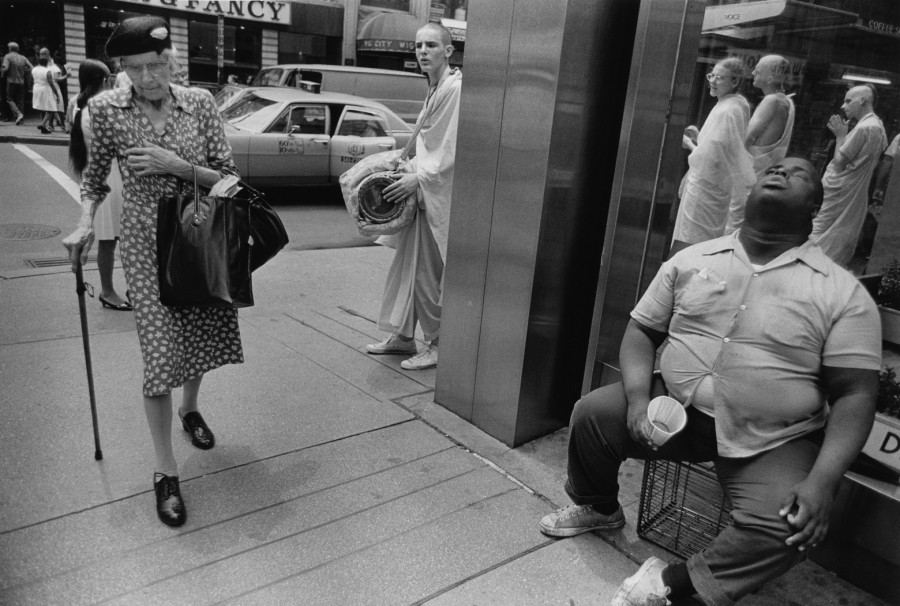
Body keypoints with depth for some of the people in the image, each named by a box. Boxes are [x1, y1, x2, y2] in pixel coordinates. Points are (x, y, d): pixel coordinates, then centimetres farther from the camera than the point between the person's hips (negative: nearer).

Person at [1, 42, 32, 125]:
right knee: (20, 100, 9)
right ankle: (21, 118, 8)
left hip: (11, 81, -4)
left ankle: (18, 114, -19)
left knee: (10, 99, 2)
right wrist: (23, 72, 12)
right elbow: (31, 68, 2)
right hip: (21, 82, 4)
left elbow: (5, 68, -16)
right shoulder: (22, 58, 8)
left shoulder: (7, 56, -5)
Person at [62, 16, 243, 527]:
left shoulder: (200, 102, -5)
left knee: (203, 335, 15)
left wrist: (177, 165, -18)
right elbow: (96, 175, 9)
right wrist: (86, 222, -6)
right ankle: (167, 473, 7)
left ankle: (189, 409, 48)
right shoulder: (107, 109, -5)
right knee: (161, 354, -6)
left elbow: (229, 177, -5)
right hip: (147, 246, -2)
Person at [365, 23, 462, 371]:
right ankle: (403, 335, 27)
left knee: (427, 274, -1)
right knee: (406, 265, 14)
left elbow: (454, 150, -20)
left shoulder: (457, 88, -15)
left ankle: (438, 345, 14)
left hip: (437, 194, -9)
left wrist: (419, 179, -19)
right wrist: (410, 169, 11)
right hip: (421, 190, 9)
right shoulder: (434, 89, 15)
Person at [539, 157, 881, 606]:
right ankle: (598, 508, 18)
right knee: (592, 413, -13)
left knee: (789, 527, -28)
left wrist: (822, 481, -21)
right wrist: (638, 396, -13)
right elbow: (641, 330, 6)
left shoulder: (844, 294, -4)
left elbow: (855, 396, -7)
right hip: (678, 411, 3)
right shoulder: (691, 261, 5)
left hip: (773, 443, -2)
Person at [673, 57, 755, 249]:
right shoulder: (736, 105, 12)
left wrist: (688, 143, -7)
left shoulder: (726, 112, -20)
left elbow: (710, 157, -21)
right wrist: (698, 137, 11)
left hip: (704, 188, -10)